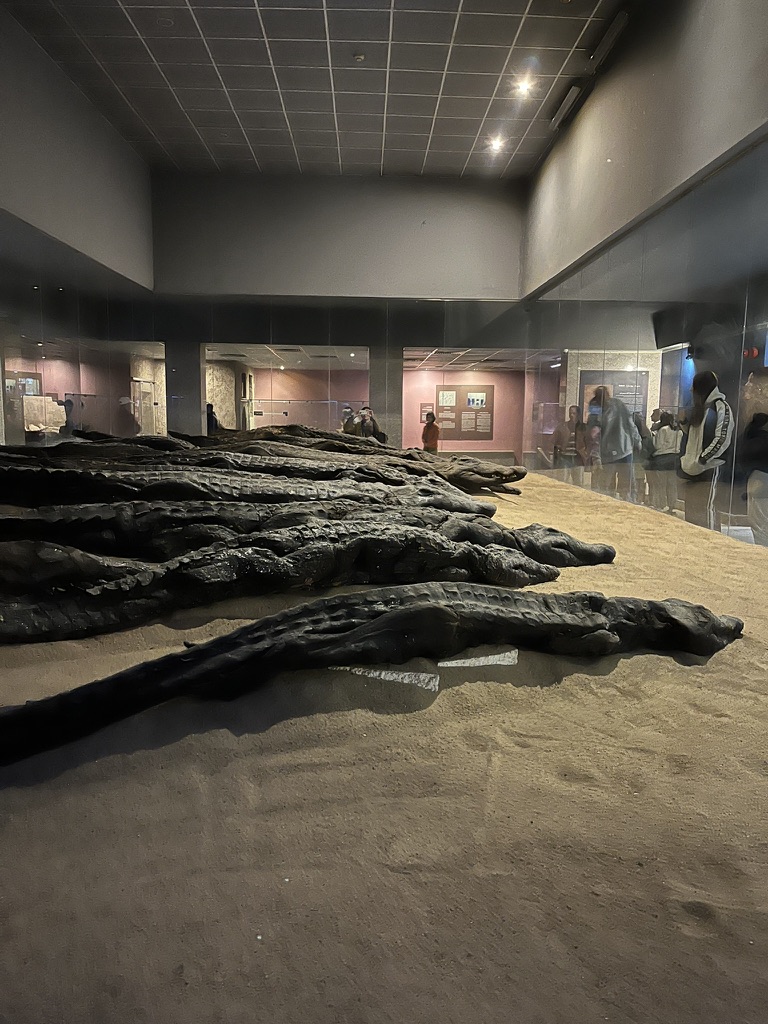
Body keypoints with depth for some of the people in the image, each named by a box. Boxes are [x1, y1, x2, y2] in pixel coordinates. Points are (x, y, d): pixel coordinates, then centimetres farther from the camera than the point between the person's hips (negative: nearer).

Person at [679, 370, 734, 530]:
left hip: (709, 466, -8)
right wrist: (683, 422, 9)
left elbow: (722, 440, -16)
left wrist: (701, 460, -17)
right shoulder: (699, 407, 18)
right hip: (692, 467, 8)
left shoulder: (721, 407, -8)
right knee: (691, 509, 11)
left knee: (705, 509, -9)